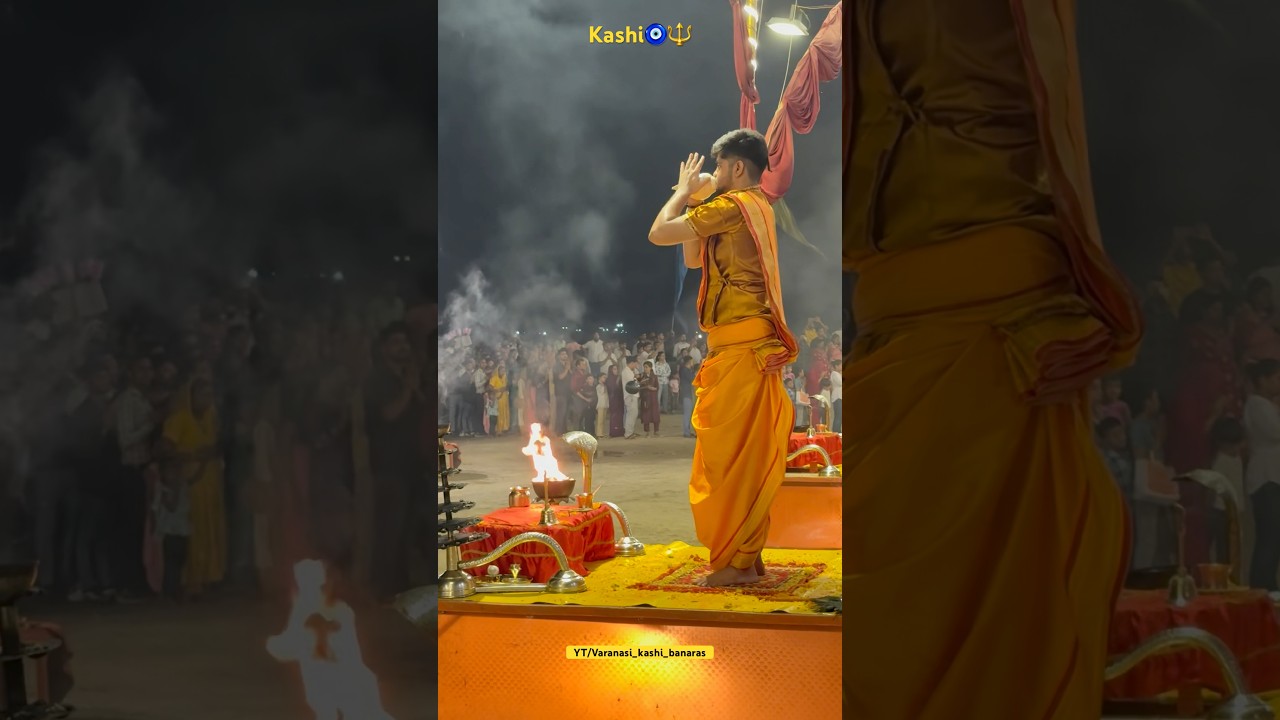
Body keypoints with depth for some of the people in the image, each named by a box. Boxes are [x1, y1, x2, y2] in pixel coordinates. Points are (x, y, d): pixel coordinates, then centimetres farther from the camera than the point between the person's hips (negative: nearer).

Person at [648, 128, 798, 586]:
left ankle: (736, 562, -6)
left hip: (739, 344, -10)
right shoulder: (756, 209, 18)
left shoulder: (734, 205, -12)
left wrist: (683, 191, 2)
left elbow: (659, 233, -14)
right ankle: (750, 556, 17)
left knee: (729, 453, -7)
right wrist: (693, 201, 16)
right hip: (754, 344, 10)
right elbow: (694, 259, 24)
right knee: (748, 453, 12)